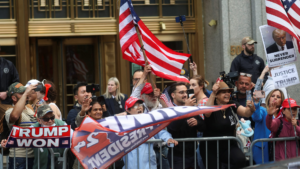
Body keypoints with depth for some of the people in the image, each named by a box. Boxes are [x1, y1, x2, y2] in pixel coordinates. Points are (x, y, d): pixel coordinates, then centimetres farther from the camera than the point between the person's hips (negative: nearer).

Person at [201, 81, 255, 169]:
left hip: (229, 146, 2)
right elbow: (207, 112, -33)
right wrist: (213, 94, -44)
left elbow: (246, 113, -13)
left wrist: (251, 108, -37)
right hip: (211, 148, -2)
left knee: (241, 160, -26)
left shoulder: (232, 105, 1)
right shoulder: (212, 105, -10)